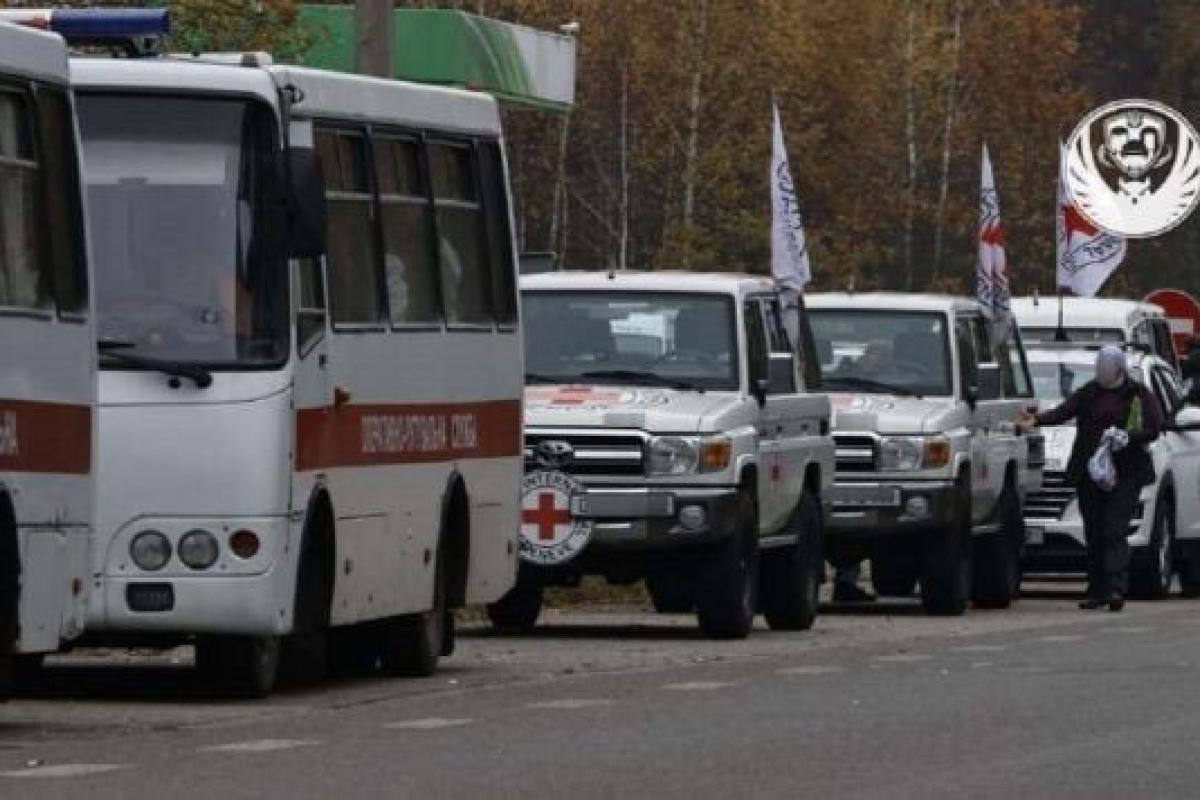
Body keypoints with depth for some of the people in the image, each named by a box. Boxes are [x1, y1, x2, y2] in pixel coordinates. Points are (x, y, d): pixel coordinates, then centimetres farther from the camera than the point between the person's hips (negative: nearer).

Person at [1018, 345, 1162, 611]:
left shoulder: (1138, 394, 5)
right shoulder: (1089, 392, 12)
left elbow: (1154, 429, 0)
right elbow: (1063, 411, -1)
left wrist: (1128, 437, -17)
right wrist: (1037, 420, -20)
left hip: (1125, 472, -4)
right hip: (1088, 472, 4)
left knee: (1115, 530, -15)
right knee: (1094, 534, 4)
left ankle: (1116, 588, -22)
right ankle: (1097, 591, 9)